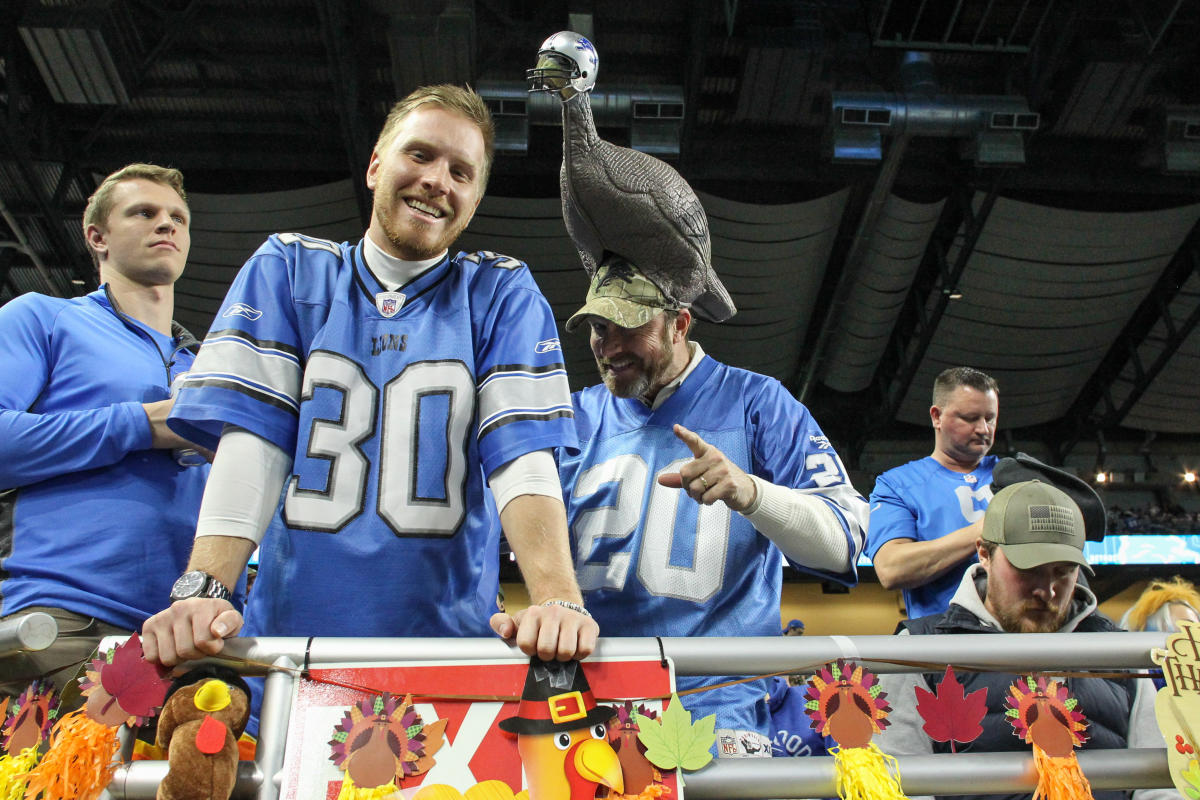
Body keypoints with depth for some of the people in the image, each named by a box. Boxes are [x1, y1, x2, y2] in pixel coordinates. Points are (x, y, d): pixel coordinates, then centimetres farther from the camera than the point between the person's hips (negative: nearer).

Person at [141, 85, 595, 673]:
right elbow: (250, 439, -2)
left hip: (445, 630, 0)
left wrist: (558, 600, -23)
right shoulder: (287, 269, 10)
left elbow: (524, 456, -6)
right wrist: (201, 587, -16)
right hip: (281, 631, 1)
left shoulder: (502, 295, 7)